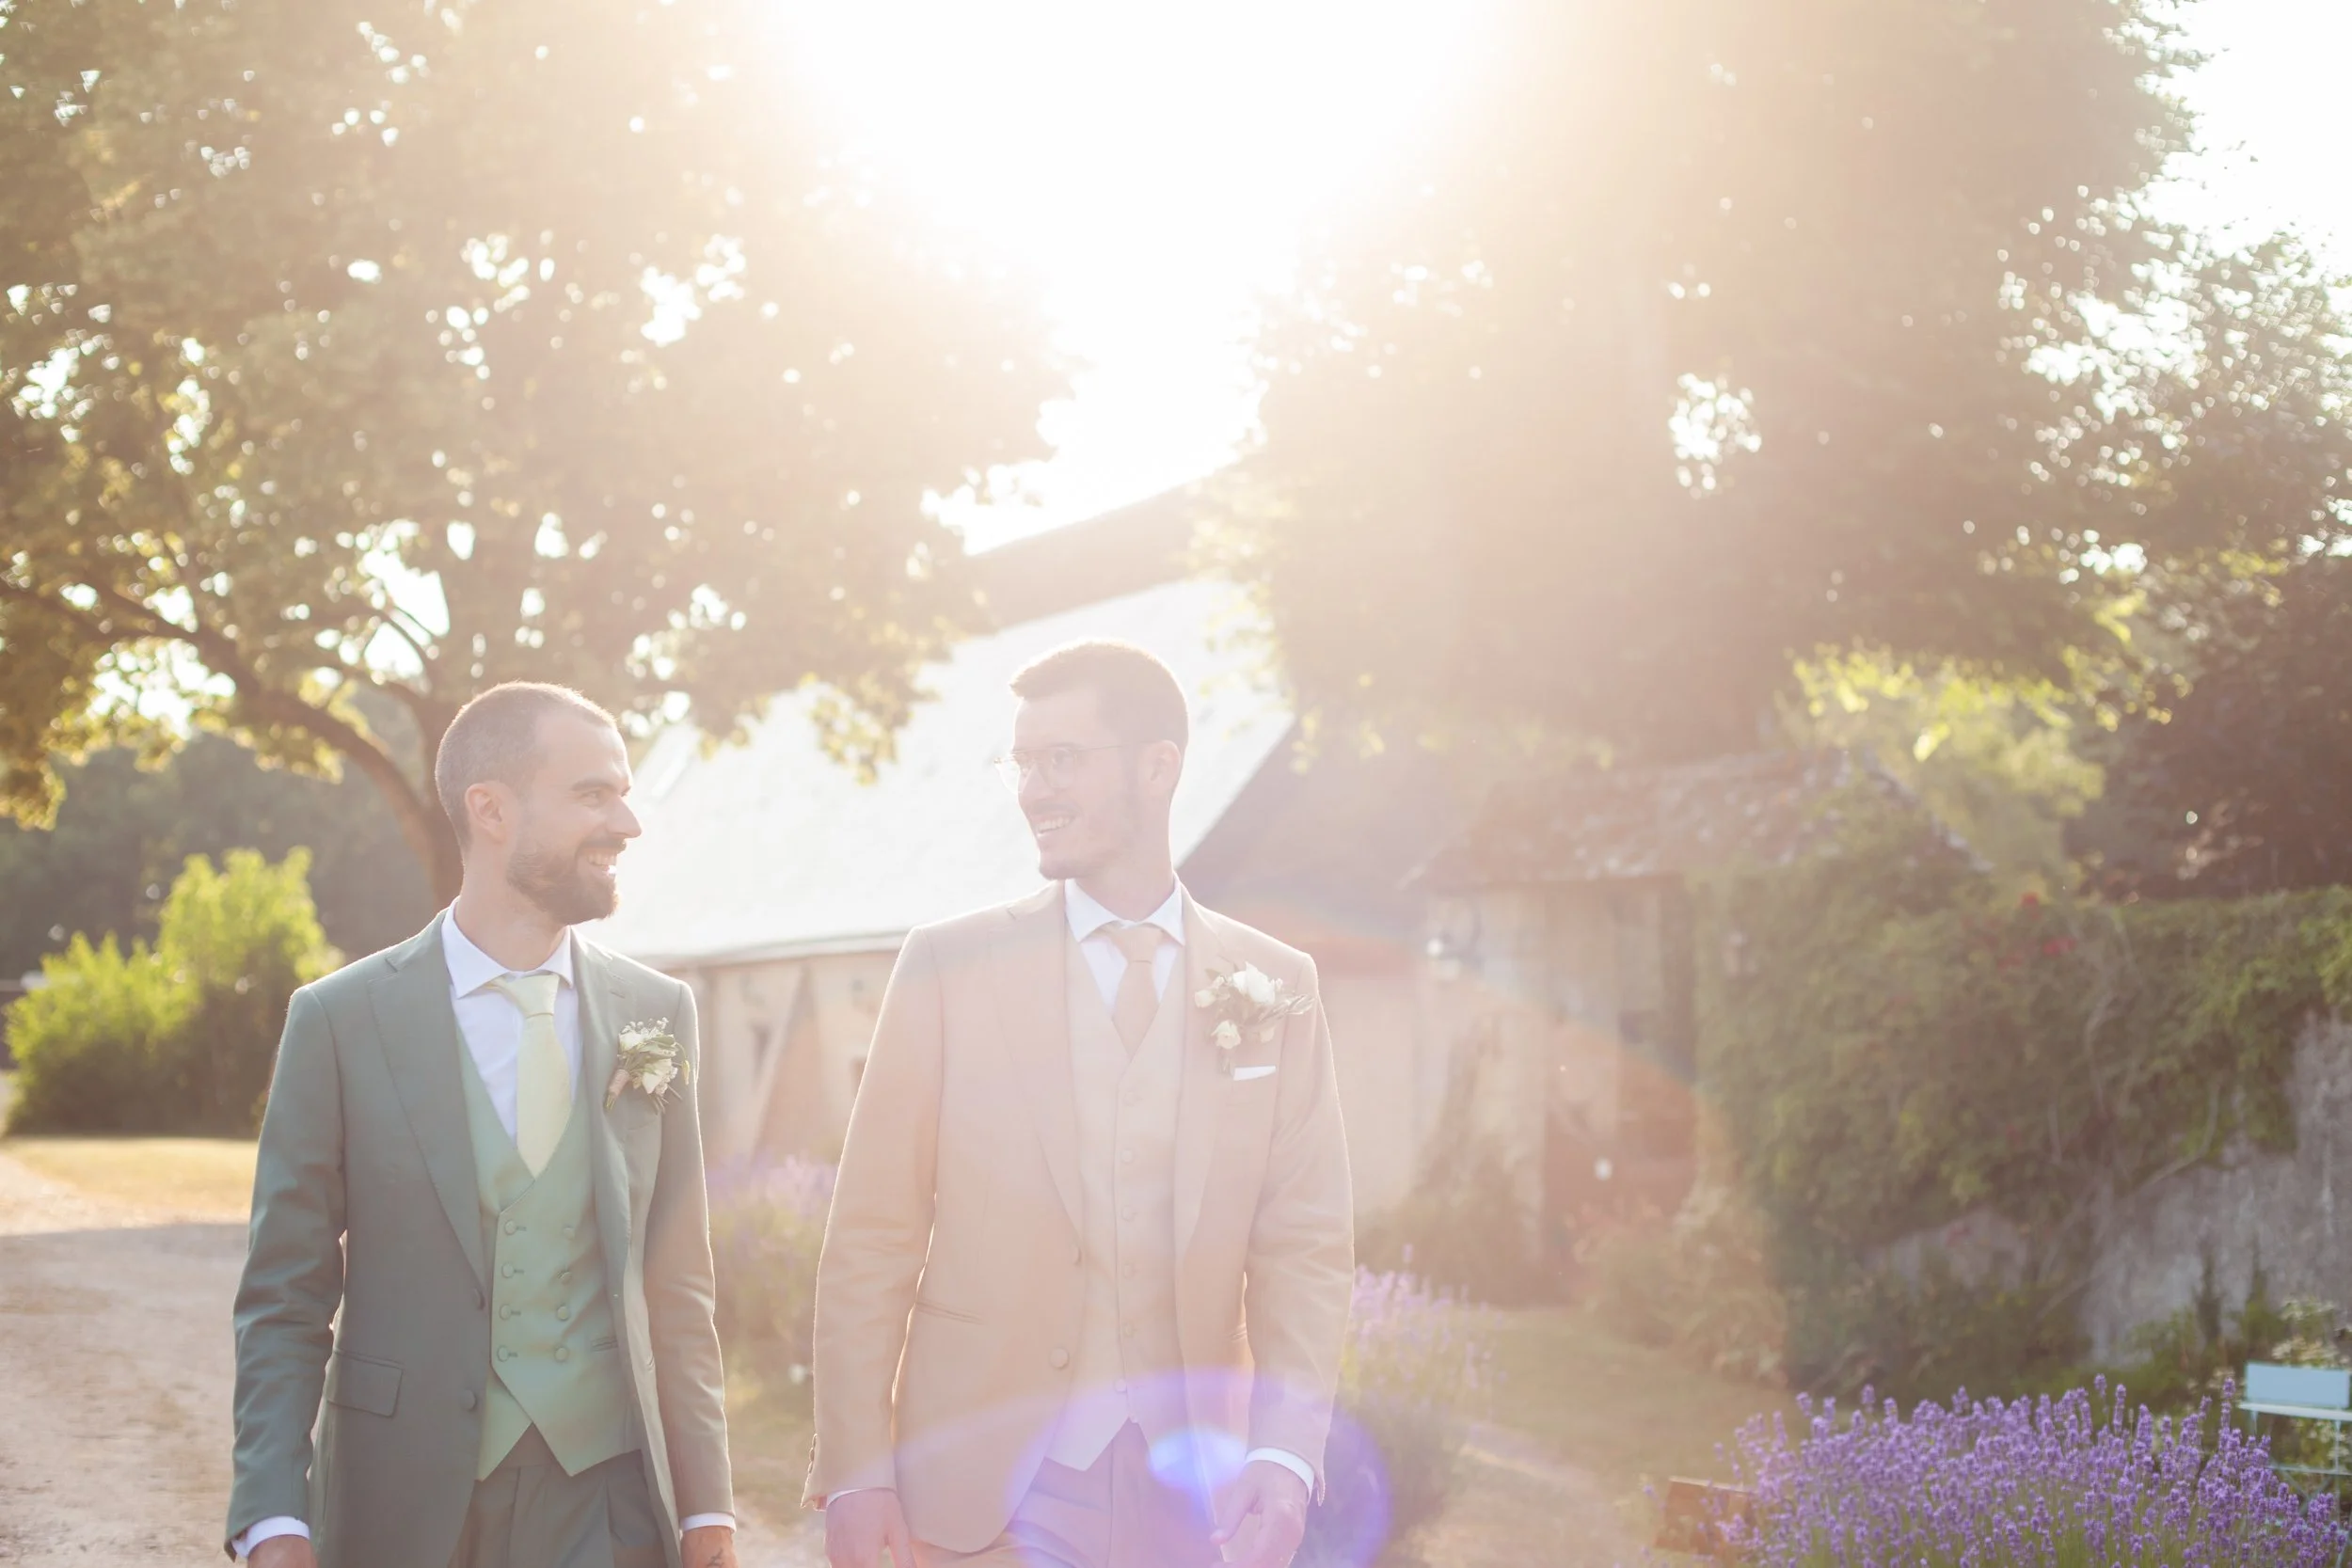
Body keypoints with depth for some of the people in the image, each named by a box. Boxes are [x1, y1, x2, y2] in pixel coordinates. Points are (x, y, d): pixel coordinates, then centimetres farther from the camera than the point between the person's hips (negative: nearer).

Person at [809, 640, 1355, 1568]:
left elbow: (1305, 1245, 1)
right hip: (984, 1487, -1)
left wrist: (1285, 1455, -12)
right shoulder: (948, 967, -1)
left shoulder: (1274, 987, 3)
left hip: (1193, 1484, 1)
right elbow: (872, 1237, -2)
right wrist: (853, 1469, -8)